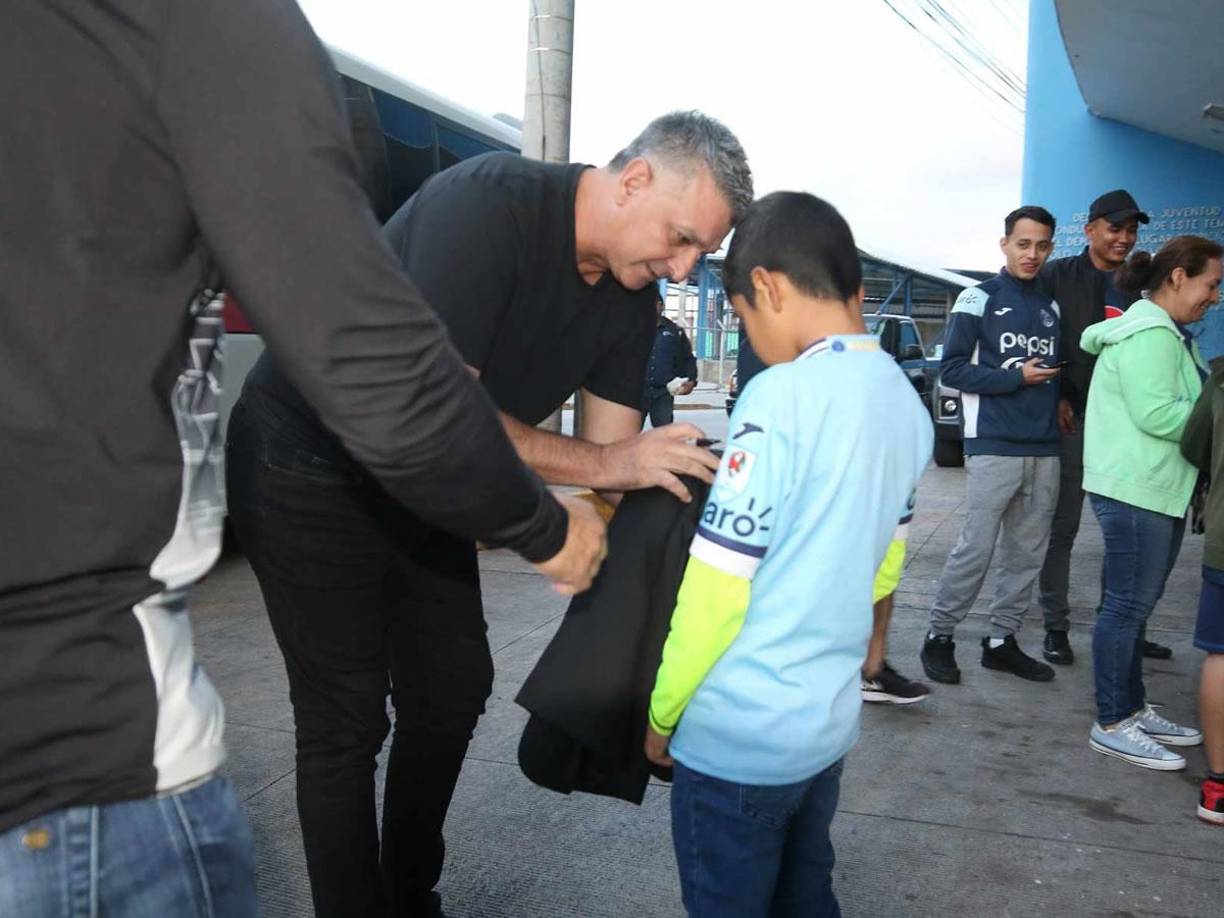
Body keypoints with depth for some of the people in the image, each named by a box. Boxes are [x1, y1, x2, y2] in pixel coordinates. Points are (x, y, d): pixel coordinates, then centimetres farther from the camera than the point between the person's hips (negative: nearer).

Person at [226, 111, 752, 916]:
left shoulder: (632, 298, -5)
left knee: (455, 689, 13)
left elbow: (615, 457, -4)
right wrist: (603, 463, -33)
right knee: (347, 719, -3)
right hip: (306, 463, -8)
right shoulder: (487, 203, -28)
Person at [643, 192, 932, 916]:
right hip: (832, 720, 7)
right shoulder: (909, 406, 4)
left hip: (739, 735, -7)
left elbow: (715, 585, -18)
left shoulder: (781, 397, -20)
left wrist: (663, 713, -5)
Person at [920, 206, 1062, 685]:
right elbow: (952, 368, -6)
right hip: (994, 447, -6)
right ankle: (939, 636, 6)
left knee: (1027, 553, 8)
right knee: (976, 549, -7)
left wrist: (1060, 399, 4)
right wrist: (1016, 378, -12)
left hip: (1045, 450, 6)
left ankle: (1001, 640, 18)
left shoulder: (1052, 306, 15)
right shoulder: (979, 298, 0)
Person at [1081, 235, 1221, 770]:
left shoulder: (1164, 332, 19)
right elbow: (1156, 415, -22)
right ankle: (1112, 726, 3)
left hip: (1155, 490, 11)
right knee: (1127, 606, -5)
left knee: (1133, 605, 16)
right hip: (1136, 490, -11)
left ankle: (1133, 710, 26)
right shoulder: (1151, 334, -15)